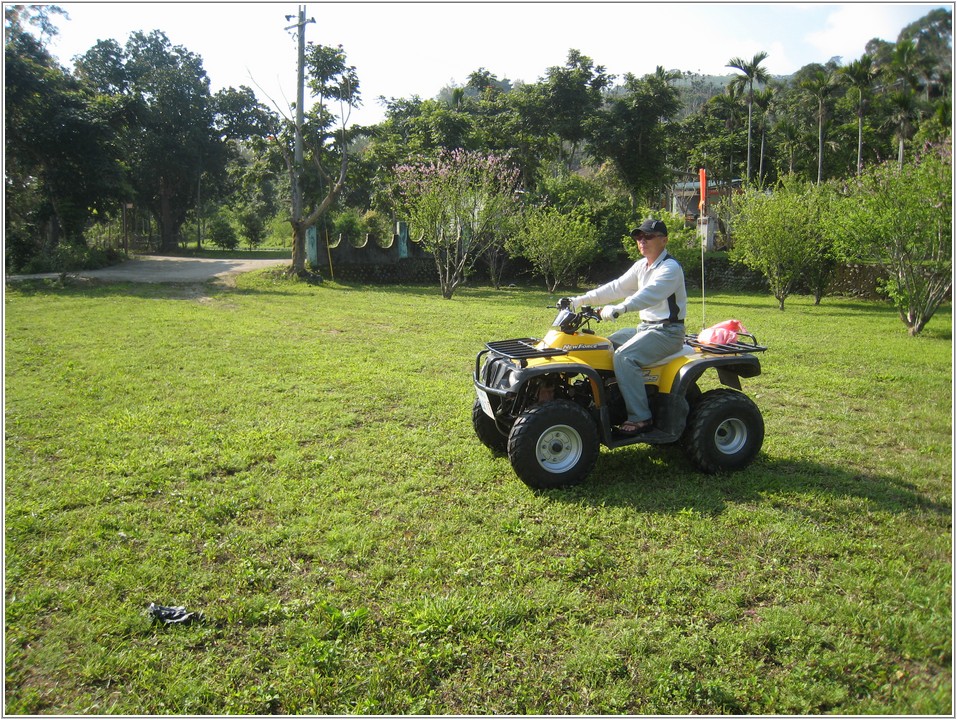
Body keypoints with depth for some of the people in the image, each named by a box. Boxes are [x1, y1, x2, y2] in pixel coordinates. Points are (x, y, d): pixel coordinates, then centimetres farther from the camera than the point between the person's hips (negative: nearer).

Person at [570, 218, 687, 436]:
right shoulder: (642, 265, 12)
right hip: (645, 327, 10)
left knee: (625, 356, -28)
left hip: (667, 331, -9)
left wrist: (619, 308, -48)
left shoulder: (670, 267, -16)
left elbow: (650, 294, -33)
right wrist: (583, 300, -1)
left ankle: (640, 418, -24)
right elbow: (616, 287, 10)